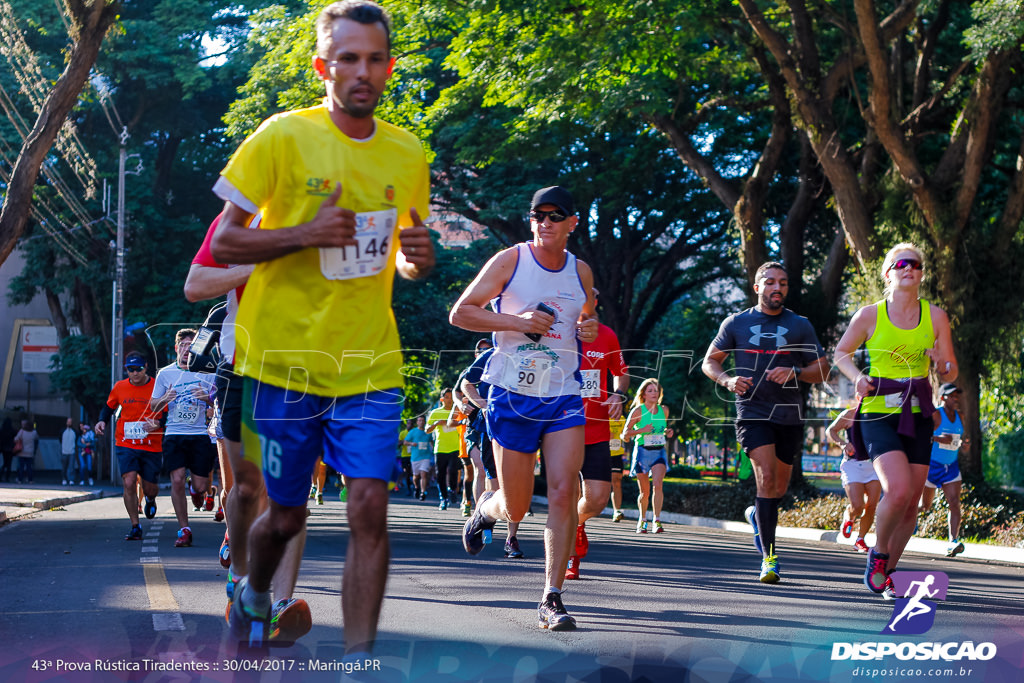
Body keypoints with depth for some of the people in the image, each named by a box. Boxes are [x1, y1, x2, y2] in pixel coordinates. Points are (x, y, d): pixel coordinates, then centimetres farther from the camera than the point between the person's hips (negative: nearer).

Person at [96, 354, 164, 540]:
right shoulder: (120, 387, 2)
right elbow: (109, 407, 19)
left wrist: (158, 423, -21)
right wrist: (102, 421, 0)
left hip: (151, 446, -1)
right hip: (125, 445, 1)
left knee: (150, 489, 7)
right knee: (129, 483, -17)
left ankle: (150, 500, 47)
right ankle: (135, 527, -5)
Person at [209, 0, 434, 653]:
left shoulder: (408, 152, 7)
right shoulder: (282, 136, -6)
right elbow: (225, 240, -5)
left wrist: (419, 258, -5)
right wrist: (305, 235, -20)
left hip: (371, 362, 2)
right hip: (286, 360, -2)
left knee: (369, 509, -10)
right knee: (287, 515, 9)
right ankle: (254, 595, 42)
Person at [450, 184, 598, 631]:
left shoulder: (581, 272, 8)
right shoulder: (510, 261, -4)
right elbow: (460, 313, -4)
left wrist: (590, 329, 2)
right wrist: (518, 321, -16)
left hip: (564, 398, 2)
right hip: (513, 395, -2)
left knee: (563, 492, -14)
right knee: (516, 508, 3)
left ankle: (552, 599, -9)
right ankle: (488, 507, 41)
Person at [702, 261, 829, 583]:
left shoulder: (800, 325, 7)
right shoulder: (736, 323, 6)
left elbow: (823, 370, 7)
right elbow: (709, 362, 13)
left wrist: (794, 372, -13)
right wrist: (728, 380, -8)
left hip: (789, 415, 3)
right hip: (752, 411, -2)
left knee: (779, 487, 9)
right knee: (766, 477, -18)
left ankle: (757, 515, 44)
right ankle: (768, 556, -14)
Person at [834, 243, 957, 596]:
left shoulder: (935, 316, 3)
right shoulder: (869, 315, -3)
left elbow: (951, 373, 8)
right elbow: (841, 353, 12)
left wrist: (943, 365, -15)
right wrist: (857, 377, -7)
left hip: (917, 416, 4)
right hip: (878, 413, -3)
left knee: (911, 504, 3)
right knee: (898, 491, -23)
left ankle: (888, 571, 25)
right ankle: (878, 554, 4)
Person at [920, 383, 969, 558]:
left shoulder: (959, 417, 8)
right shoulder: (935, 415, -12)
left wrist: (964, 444, -4)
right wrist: (937, 438, -30)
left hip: (951, 466, 5)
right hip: (932, 465, -5)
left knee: (954, 502, -12)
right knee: (925, 505, 6)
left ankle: (952, 543, -21)